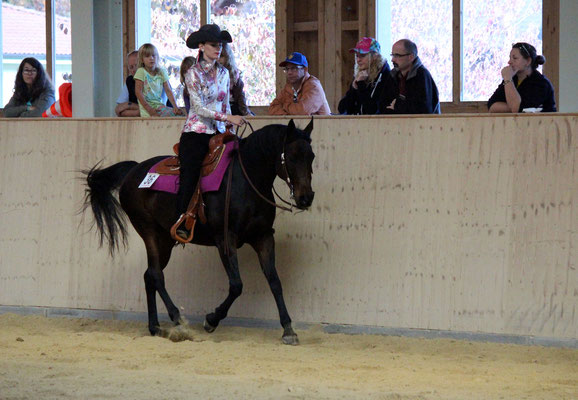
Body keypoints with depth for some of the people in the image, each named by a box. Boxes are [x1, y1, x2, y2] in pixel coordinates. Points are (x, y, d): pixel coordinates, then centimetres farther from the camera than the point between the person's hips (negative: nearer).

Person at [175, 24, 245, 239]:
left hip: (218, 133, 5)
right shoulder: (193, 73, -5)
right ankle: (181, 222, -4)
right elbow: (199, 107, -14)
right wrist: (228, 118, -21)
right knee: (189, 180, -8)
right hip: (195, 134, -5)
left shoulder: (223, 73, 13)